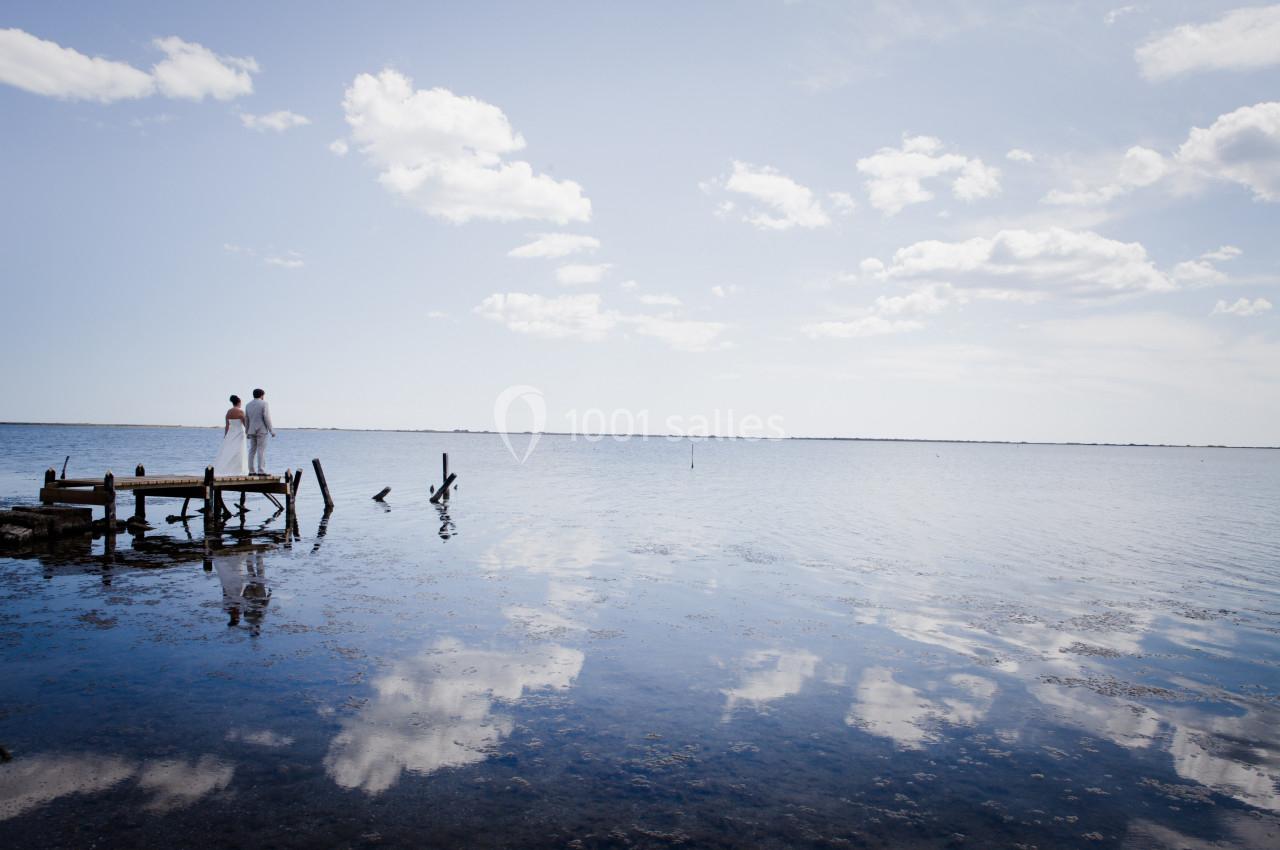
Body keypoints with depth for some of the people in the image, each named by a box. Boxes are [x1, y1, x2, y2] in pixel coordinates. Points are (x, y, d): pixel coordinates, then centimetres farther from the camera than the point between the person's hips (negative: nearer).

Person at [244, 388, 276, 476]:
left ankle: (251, 471, 7)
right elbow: (267, 418, -12)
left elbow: (246, 420, 14)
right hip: (262, 430, -6)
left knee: (252, 450, 8)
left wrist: (247, 432, 21)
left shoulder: (248, 405, 13)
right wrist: (271, 430, -8)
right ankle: (261, 471, -11)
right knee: (261, 451, -7)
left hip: (252, 431, 6)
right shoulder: (264, 404, -6)